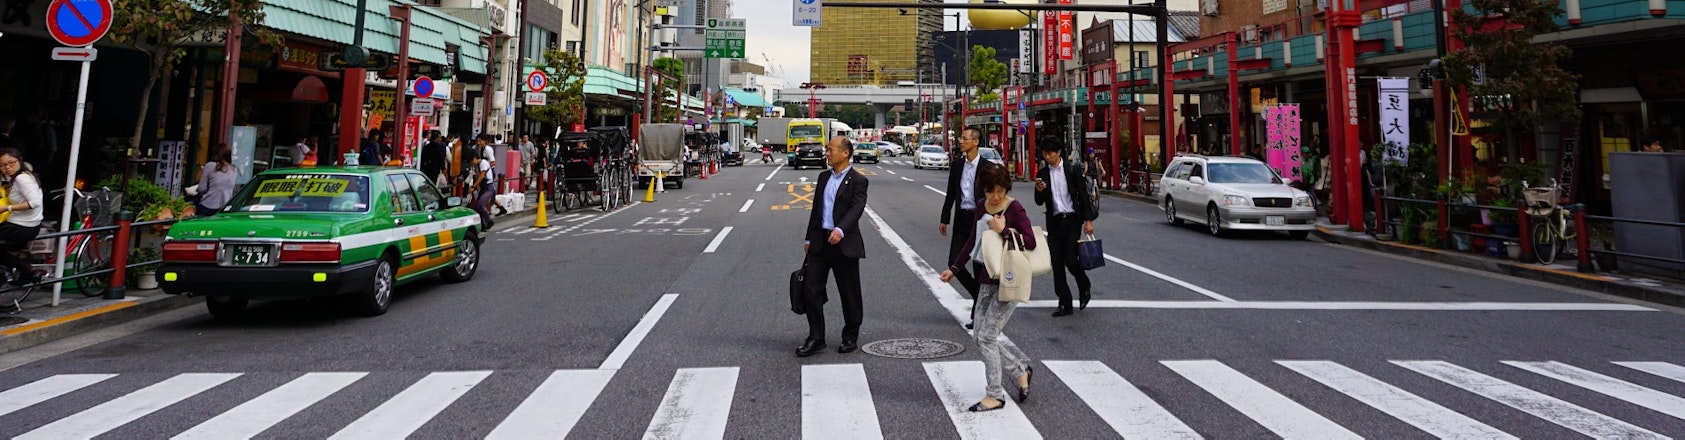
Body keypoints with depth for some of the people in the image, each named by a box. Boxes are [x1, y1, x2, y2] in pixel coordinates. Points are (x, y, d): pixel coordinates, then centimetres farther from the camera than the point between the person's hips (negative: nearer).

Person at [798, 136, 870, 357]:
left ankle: (850, 337, 21)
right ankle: (816, 338, 9)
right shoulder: (824, 177, 14)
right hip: (820, 242, 6)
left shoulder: (857, 180, -7)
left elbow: (857, 208, -21)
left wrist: (841, 230, -37)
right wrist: (809, 239, 18)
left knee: (849, 294, 6)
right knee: (812, 289, 1)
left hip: (844, 243, -6)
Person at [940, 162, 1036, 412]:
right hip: (988, 279, 7)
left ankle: (995, 395, 8)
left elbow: (1031, 243, -19)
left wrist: (1003, 230, -24)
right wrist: (954, 268, 12)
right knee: (981, 335, 10)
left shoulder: (1015, 209, -12)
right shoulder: (982, 206, 6)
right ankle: (1022, 368, 30)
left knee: (986, 336, -6)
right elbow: (973, 240, 16)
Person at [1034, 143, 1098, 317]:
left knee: (1070, 260, -10)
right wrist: (1039, 191, -16)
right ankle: (1065, 304, 11)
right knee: (1057, 265, 3)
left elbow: (1083, 194, 0)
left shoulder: (1072, 170, -2)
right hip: (1054, 222, 3)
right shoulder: (1042, 173, 6)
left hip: (1072, 220, -3)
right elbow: (1039, 202, 6)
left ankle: (1085, 289, 20)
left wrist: (1088, 220, -4)